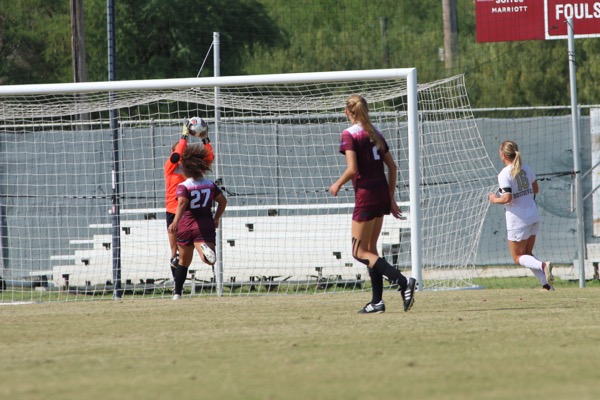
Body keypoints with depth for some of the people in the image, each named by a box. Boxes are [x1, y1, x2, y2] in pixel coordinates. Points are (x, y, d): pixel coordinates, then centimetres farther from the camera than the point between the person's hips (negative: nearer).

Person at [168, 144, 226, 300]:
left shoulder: (183, 186, -6)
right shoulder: (210, 184, 7)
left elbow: (182, 203, -22)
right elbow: (223, 201, 11)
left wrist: (175, 222, -32)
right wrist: (216, 219, 24)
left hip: (186, 224, -1)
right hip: (205, 225, 1)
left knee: (184, 261, 18)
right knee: (209, 260, -19)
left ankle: (177, 292, 21)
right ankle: (206, 250, -54)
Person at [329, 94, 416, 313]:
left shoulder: (349, 135, -9)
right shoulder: (375, 134, 12)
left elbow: (352, 169, -19)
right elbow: (392, 167, 12)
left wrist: (338, 185, 0)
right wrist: (391, 199, 17)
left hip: (366, 195, -8)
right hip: (382, 193, 8)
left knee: (360, 252, -3)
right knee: (370, 249, 16)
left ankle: (403, 281, -20)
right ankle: (377, 301, 13)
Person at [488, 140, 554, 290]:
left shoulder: (504, 174, -16)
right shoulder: (526, 169, 6)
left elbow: (507, 198, -23)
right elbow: (535, 189, 17)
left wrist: (494, 199, -5)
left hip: (518, 221, -7)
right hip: (533, 217, 7)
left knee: (518, 257, 7)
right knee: (527, 254, 19)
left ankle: (543, 266, -22)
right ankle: (546, 283, 4)